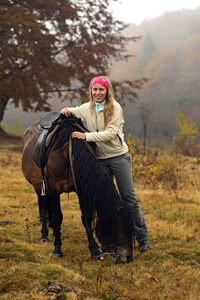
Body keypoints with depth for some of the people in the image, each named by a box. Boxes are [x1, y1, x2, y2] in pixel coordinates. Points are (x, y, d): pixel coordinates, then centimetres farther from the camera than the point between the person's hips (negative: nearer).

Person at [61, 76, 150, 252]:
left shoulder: (115, 107, -10)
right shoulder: (87, 108, 4)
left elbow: (111, 133, -20)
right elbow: (72, 113, 23)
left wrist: (86, 136, -25)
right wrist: (67, 111, -1)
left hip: (119, 156, -4)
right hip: (99, 159, 4)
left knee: (129, 197, -3)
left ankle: (143, 239, 5)